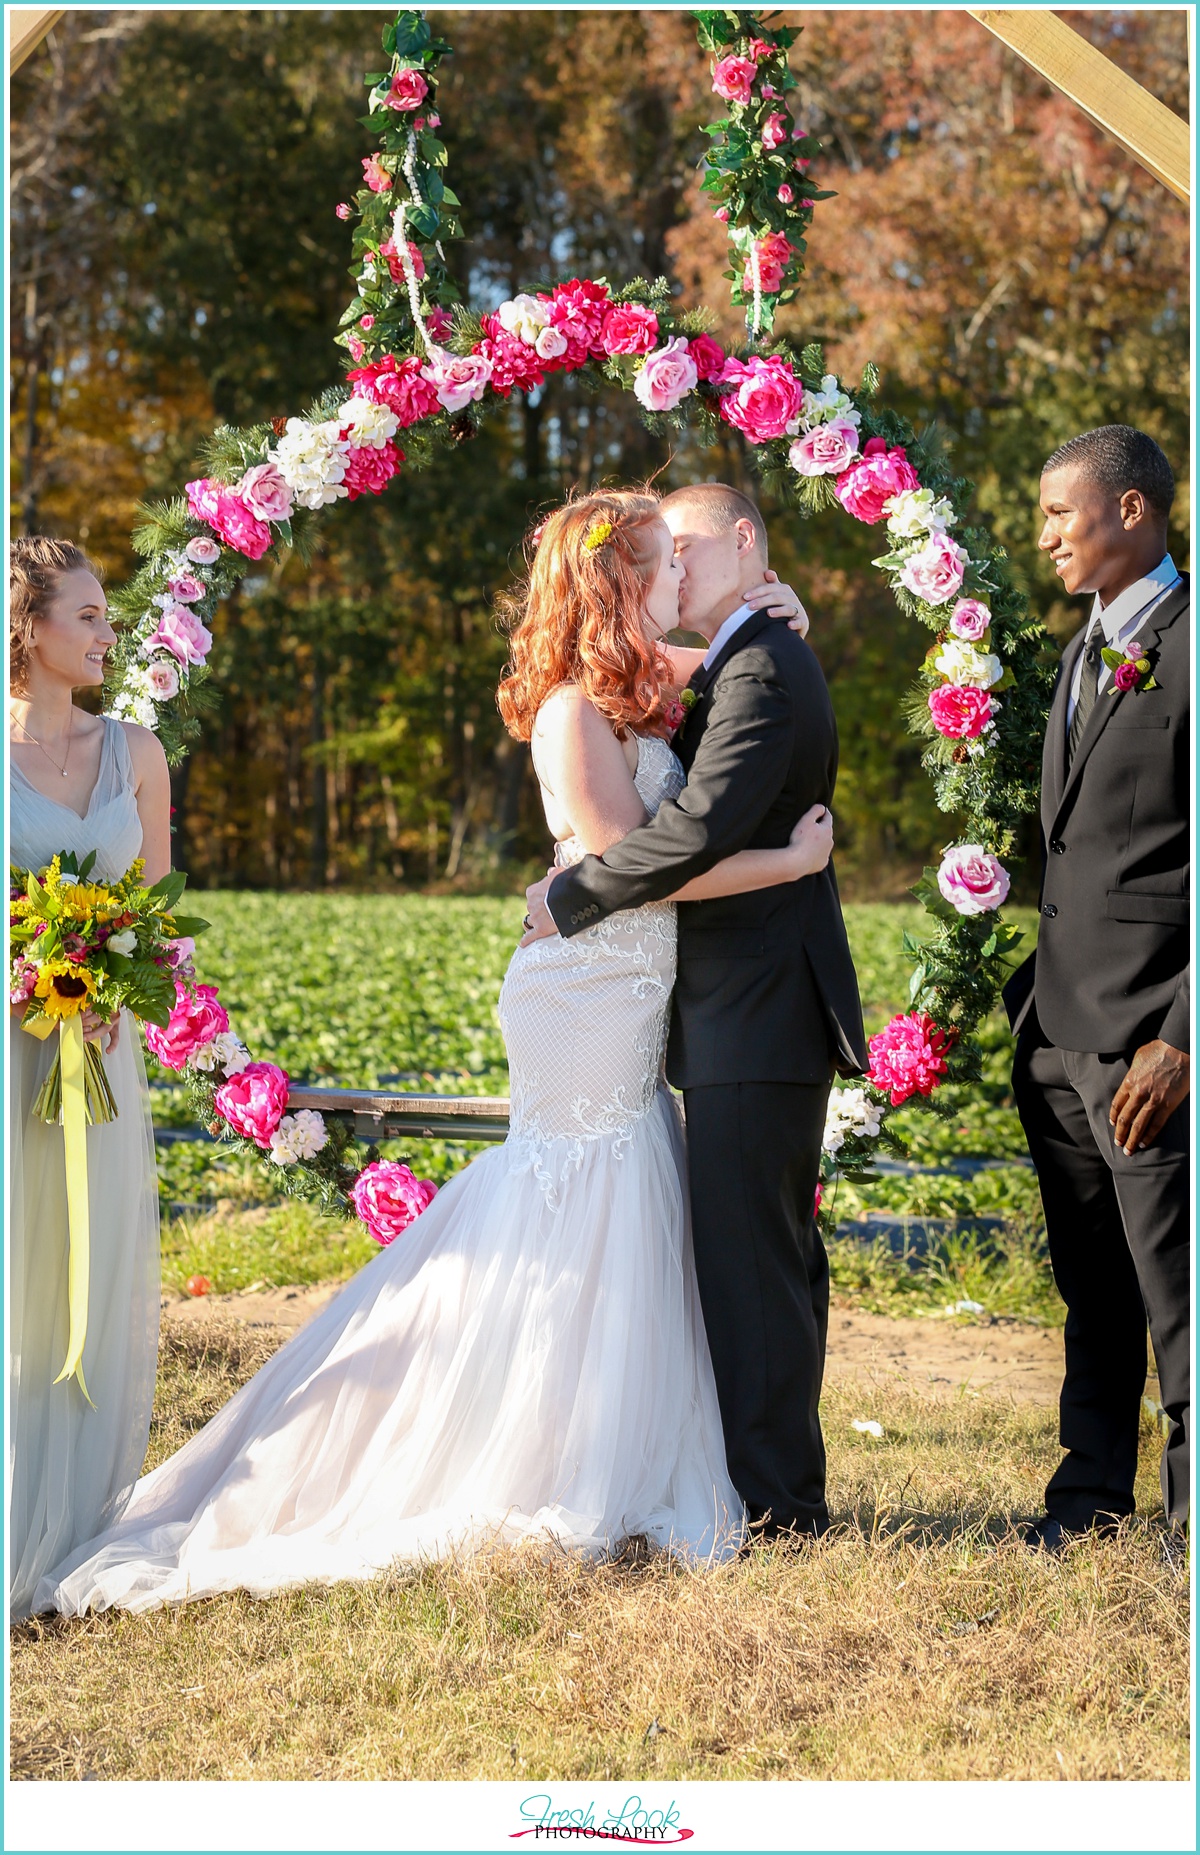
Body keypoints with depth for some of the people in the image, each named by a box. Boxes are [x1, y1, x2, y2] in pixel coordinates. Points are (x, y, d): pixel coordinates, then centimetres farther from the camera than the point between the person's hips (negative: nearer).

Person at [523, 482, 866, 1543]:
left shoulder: (761, 672, -16)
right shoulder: (760, 664, 19)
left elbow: (701, 827, -27)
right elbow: (699, 806, 17)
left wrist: (572, 897, -17)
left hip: (755, 1018, -11)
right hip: (763, 1013, 11)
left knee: (748, 1257, -7)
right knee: (777, 1251, 16)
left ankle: (774, 1504, -1)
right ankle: (787, 1485, 26)